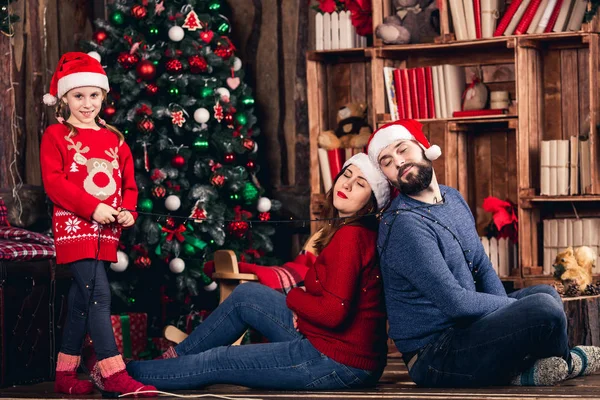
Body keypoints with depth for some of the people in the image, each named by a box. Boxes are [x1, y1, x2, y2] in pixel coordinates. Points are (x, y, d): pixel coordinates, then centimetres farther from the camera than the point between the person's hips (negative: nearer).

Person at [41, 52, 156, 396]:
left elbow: (128, 181, 17)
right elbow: (54, 182, -11)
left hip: (106, 231, 6)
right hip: (74, 226, -6)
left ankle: (66, 375, 18)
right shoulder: (56, 135, -2)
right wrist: (93, 207, -20)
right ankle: (115, 375, -19)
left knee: (81, 302, 11)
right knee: (100, 296, -16)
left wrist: (128, 210, -4)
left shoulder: (113, 139, 15)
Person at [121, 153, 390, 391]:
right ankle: (177, 356, 25)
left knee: (214, 363, 1)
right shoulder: (357, 231, 11)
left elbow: (333, 312, -25)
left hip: (338, 363, -9)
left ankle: (125, 374, 17)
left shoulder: (350, 236, -19)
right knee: (246, 295, 15)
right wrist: (301, 298, -5)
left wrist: (294, 297, -6)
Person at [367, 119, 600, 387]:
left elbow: (483, 270, 14)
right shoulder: (404, 224, -19)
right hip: (434, 357, -10)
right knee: (543, 308, -22)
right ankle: (569, 362, 13)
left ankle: (519, 373, -4)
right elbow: (454, 302, -23)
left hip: (464, 326, 10)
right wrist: (515, 306, -9)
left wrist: (509, 317, -3)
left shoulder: (453, 198, 10)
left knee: (546, 293, 22)